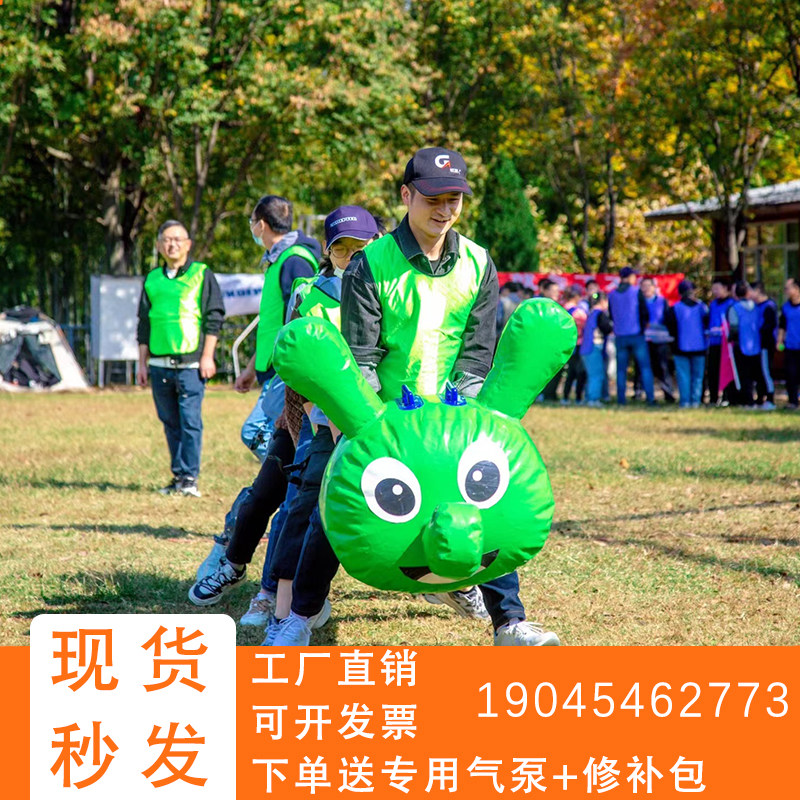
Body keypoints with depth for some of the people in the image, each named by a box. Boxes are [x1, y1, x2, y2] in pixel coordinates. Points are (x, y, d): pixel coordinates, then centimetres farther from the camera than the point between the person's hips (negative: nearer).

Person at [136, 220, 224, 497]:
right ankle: (178, 475, 14)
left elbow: (214, 317, 1)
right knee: (170, 422, 7)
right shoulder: (152, 279, 16)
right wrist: (142, 363, 15)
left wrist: (207, 356, -7)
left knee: (190, 421, -8)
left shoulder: (202, 274, 4)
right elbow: (144, 325, 20)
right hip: (159, 364, 4)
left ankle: (190, 478, -5)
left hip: (190, 363, -4)